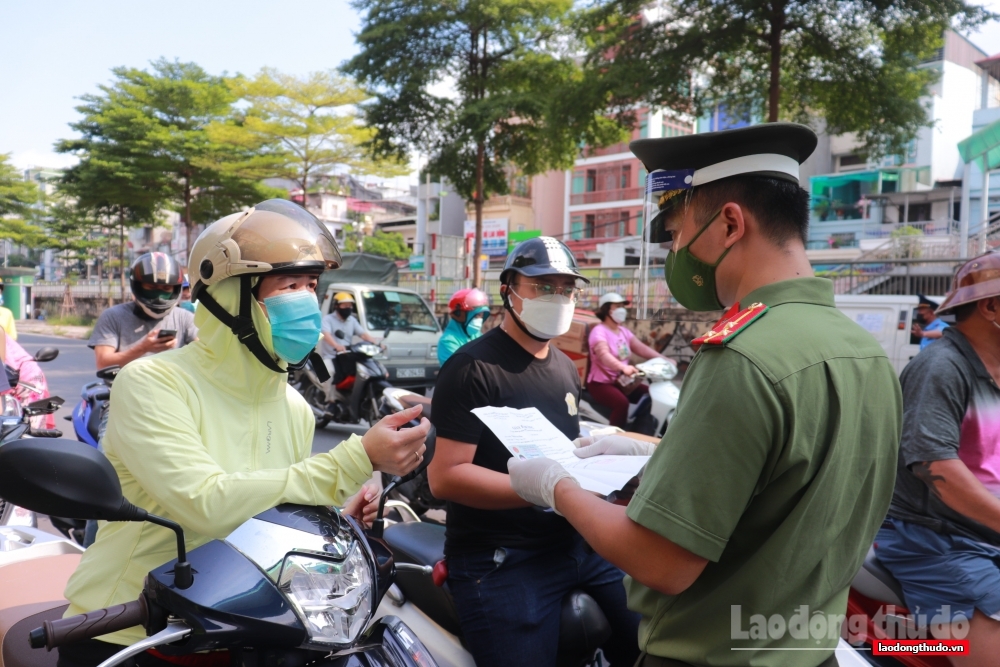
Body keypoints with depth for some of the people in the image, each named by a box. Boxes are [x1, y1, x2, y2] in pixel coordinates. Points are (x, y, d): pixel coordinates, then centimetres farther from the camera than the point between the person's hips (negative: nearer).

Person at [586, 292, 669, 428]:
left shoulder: (624, 331, 13)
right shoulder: (599, 331, -14)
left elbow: (641, 348, 7)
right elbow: (604, 355, -32)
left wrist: (664, 360, -7)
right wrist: (623, 367, -50)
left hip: (622, 381, 8)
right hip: (601, 382, -8)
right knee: (622, 402, -33)